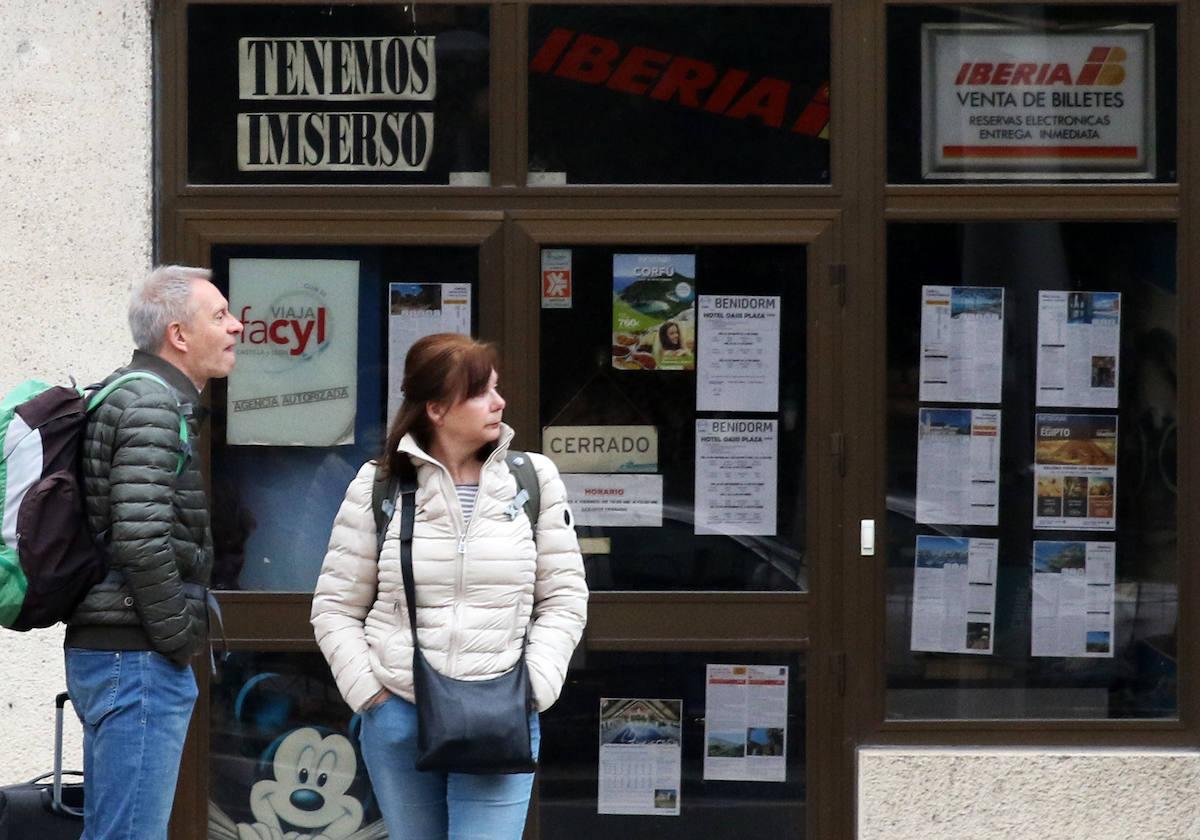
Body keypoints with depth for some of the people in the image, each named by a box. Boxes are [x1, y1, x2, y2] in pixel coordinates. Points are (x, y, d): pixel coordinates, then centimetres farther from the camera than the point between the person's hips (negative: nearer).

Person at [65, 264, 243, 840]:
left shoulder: (127, 397, 18)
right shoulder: (153, 405, -13)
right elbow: (142, 541, -22)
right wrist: (179, 636, -13)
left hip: (104, 651, 10)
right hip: (139, 657, -10)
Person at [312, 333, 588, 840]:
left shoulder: (534, 480, 2)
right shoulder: (378, 486, 2)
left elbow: (564, 598, 5)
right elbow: (335, 608, 7)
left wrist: (533, 690, -6)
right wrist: (370, 694, -3)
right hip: (398, 717, 1)